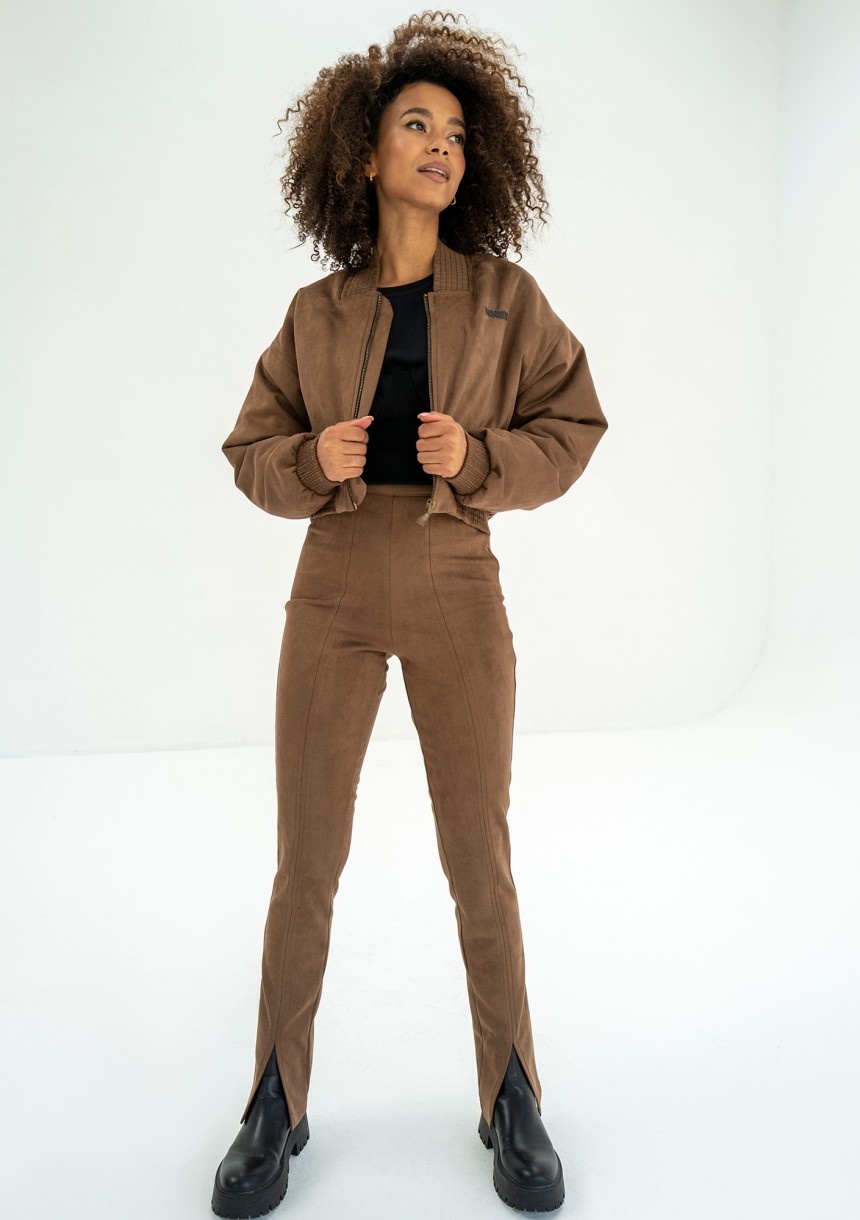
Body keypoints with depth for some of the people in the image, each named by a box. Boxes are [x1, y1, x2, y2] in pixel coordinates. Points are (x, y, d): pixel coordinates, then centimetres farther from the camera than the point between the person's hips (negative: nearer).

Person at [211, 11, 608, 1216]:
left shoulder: (506, 294, 2)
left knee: (481, 866, 4)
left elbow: (571, 429, 1)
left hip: (458, 601, -1)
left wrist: (476, 458, -18)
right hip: (334, 600, 1)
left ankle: (512, 1103, 25)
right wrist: (315, 463, -16)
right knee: (305, 869, 4)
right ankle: (277, 1109, 25)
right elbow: (256, 454, 7)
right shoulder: (316, 312, 5)